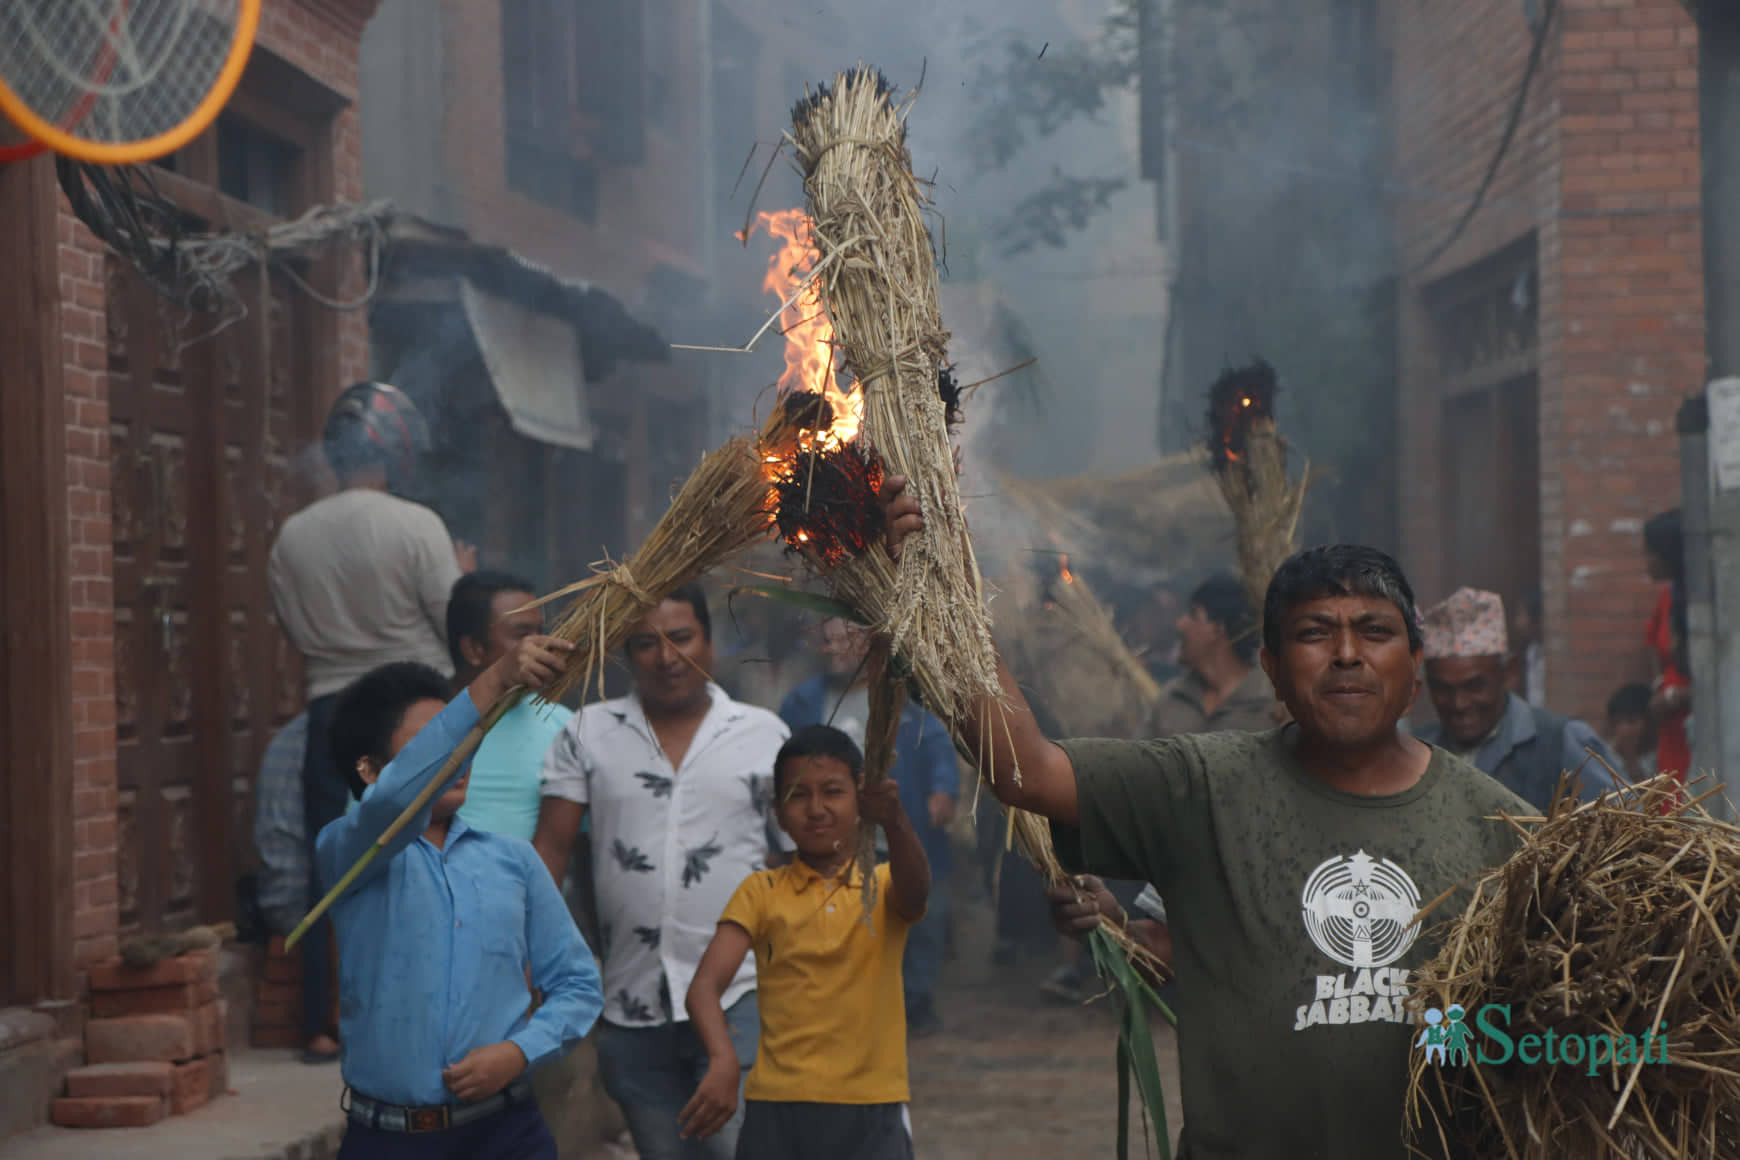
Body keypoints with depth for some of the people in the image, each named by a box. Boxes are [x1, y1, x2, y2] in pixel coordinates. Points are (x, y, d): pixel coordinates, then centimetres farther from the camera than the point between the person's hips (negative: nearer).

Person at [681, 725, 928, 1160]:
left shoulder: (884, 886, 4)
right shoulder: (761, 891, 4)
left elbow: (914, 893, -21)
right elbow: (705, 983, -8)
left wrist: (894, 821, -43)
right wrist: (723, 1060, -28)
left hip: (871, 1115, -1)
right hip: (777, 1111, 1)